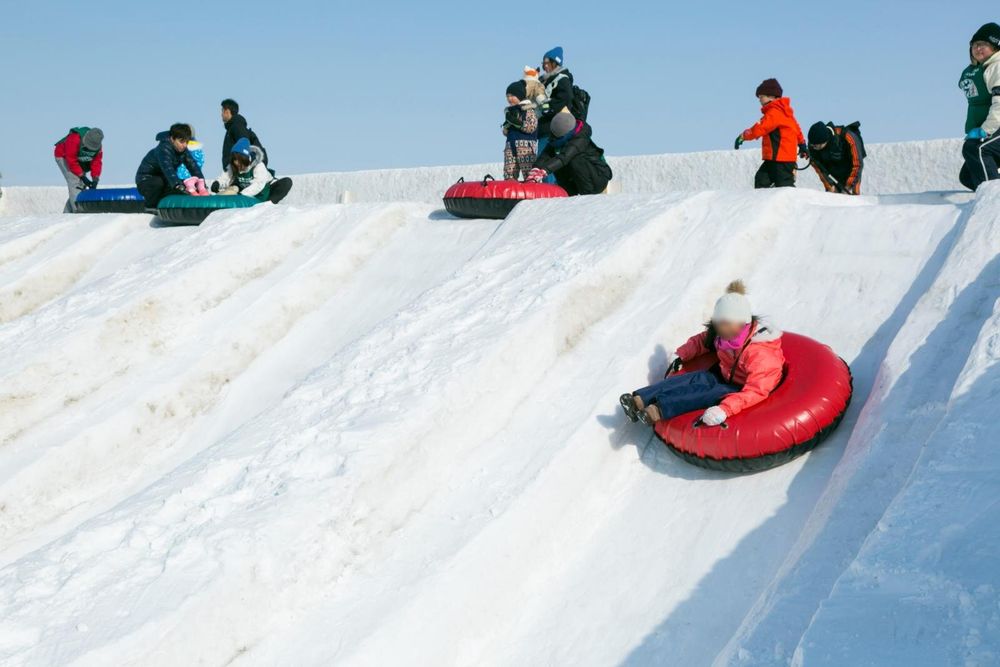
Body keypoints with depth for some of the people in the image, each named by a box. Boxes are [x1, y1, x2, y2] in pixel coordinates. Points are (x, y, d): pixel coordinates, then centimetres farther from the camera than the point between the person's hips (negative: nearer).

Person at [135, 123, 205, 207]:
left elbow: (193, 166, -14)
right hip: (146, 179, -7)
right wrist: (178, 185, -61)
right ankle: (150, 208, -16)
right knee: (158, 183, -38)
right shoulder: (163, 149, -30)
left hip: (163, 179, 7)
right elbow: (167, 168, -46)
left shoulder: (183, 150, -7)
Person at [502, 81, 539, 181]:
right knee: (509, 176, -4)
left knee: (529, 176, -14)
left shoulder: (529, 109, 3)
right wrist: (508, 124, 1)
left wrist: (516, 122, -13)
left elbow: (531, 127, -9)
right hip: (510, 146, 6)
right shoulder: (510, 111, 23)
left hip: (526, 146, -6)